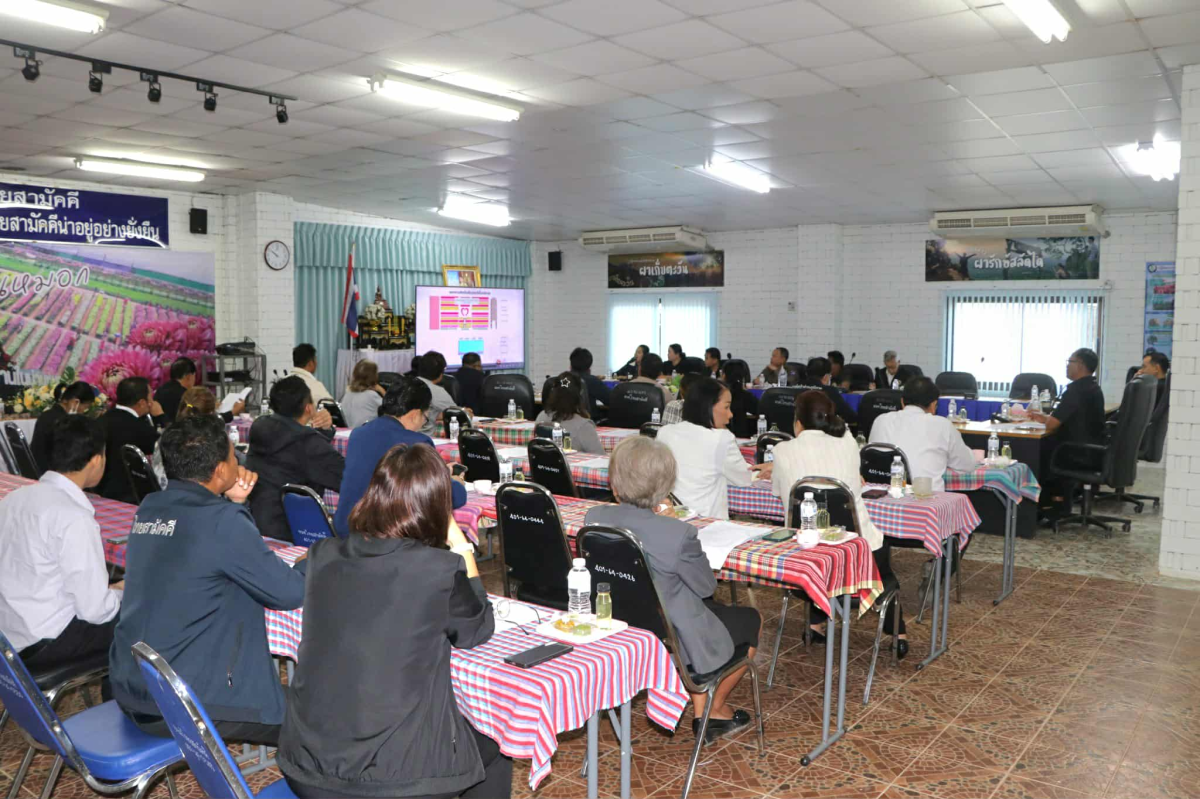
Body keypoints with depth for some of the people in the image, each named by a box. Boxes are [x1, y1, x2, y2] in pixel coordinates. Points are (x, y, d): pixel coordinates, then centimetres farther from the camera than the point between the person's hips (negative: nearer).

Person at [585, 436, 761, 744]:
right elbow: (706, 586, -12)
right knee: (751, 620, 21)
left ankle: (700, 709, 37)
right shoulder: (678, 533, -31)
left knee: (716, 610, 31)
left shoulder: (594, 518, -13)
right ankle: (715, 711, 36)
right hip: (673, 645, -6)